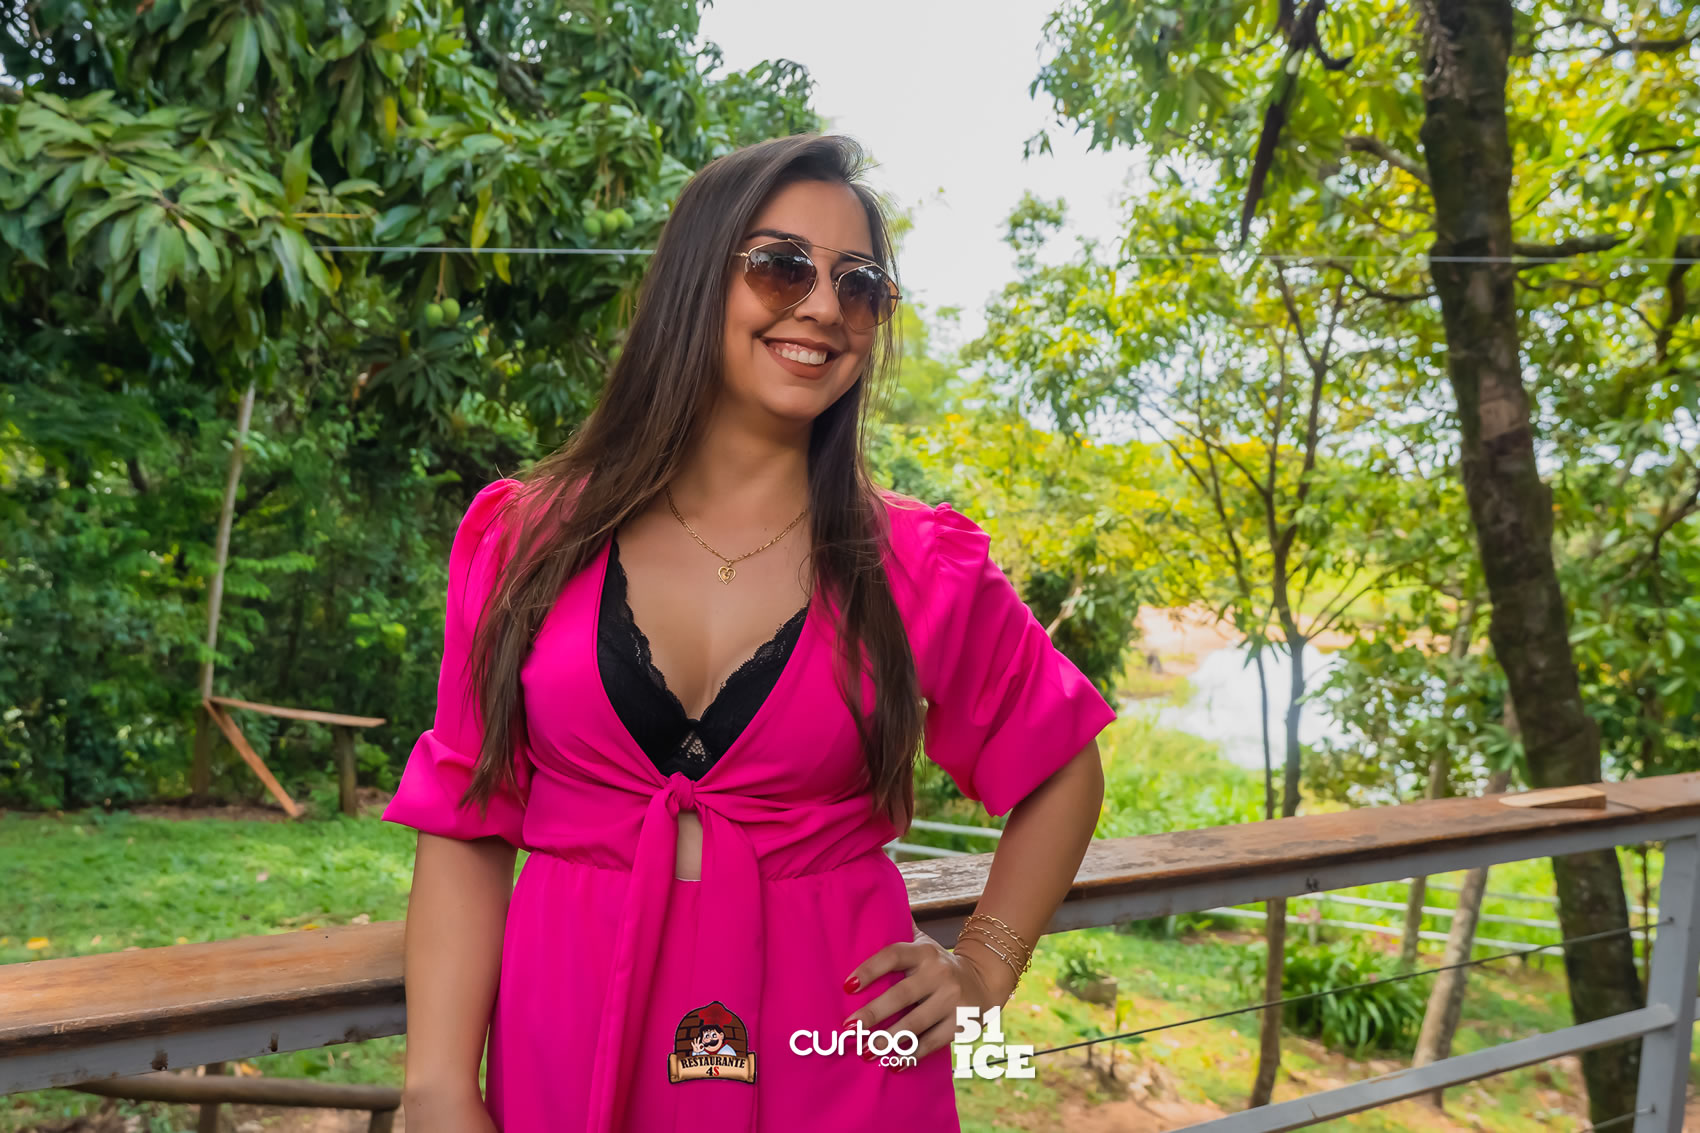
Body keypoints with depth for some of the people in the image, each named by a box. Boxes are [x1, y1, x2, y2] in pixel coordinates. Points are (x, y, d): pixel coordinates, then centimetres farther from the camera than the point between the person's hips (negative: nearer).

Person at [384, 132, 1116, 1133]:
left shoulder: (920, 565, -4)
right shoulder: (529, 540, -2)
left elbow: (1064, 766, 11)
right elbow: (467, 825, -2)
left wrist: (984, 969, 2)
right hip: (566, 1051, 1)